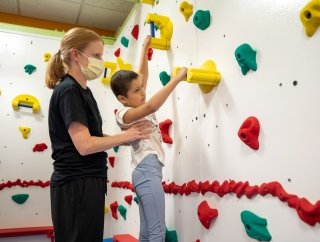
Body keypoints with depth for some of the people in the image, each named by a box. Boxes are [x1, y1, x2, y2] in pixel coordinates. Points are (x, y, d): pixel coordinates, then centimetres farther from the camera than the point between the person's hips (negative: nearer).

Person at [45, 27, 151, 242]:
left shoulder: (82, 90, 14)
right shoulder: (68, 90, -14)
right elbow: (84, 145, -22)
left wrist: (128, 135, 1)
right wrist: (126, 136, -11)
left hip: (88, 182, 9)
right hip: (76, 185, -9)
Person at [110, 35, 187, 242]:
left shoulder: (138, 104, 14)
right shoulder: (123, 114, -10)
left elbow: (142, 76, 25)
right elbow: (152, 106, -29)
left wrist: (145, 47, 30)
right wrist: (177, 79, -24)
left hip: (149, 171, 9)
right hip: (147, 171, -9)